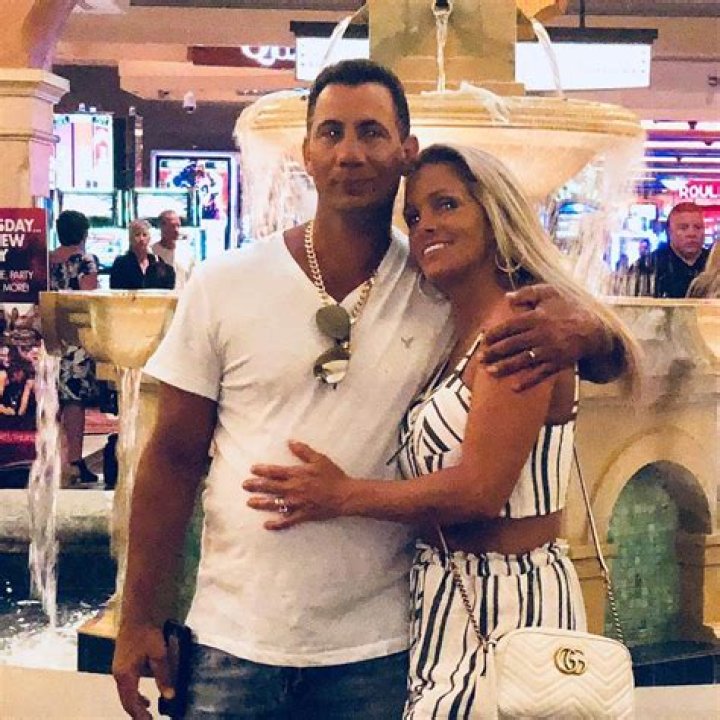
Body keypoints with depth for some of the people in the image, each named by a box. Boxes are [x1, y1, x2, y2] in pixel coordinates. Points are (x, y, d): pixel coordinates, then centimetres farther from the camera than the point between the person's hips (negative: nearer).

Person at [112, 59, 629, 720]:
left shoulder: (447, 288, -3)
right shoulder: (224, 285, -5)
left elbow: (613, 361, 2)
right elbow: (175, 457, 0)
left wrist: (584, 332, -22)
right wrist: (140, 619, -1)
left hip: (377, 649, 1)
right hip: (233, 639, 0)